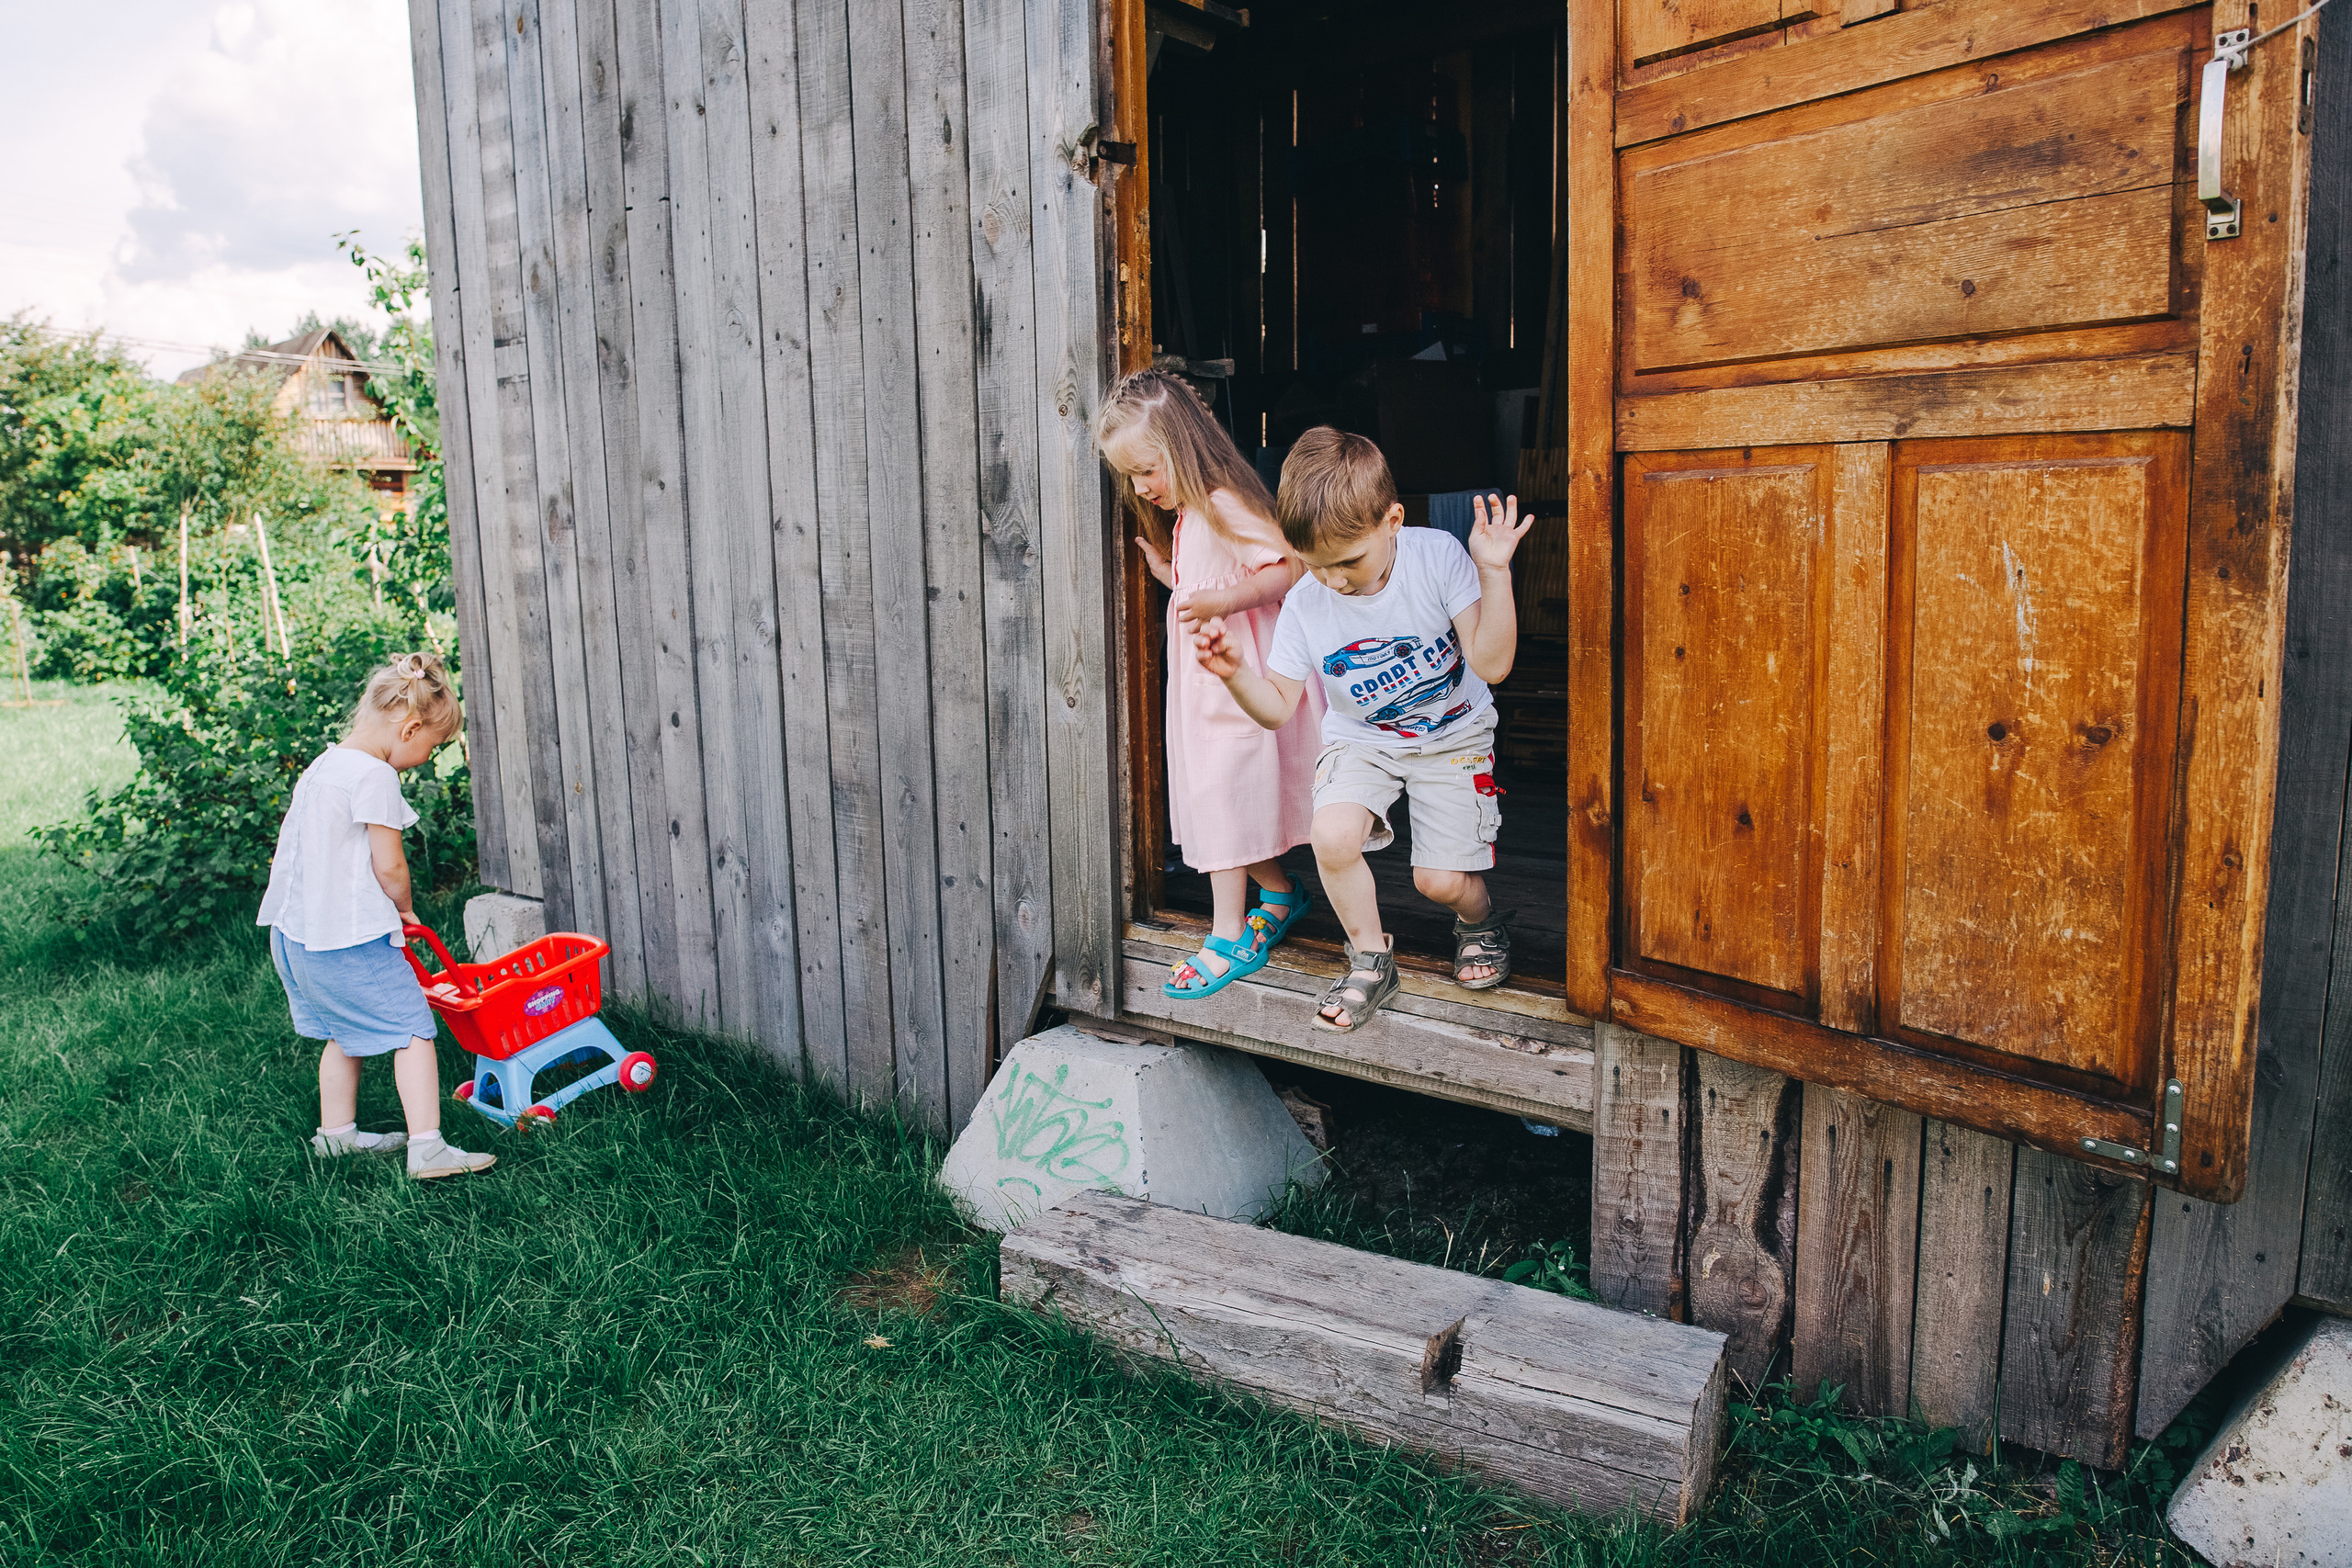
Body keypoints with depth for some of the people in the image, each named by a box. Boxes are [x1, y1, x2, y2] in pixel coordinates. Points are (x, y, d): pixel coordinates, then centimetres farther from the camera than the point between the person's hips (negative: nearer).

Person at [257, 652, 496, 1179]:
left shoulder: (323, 765, 12)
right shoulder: (375, 775, -17)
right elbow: (389, 866, -16)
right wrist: (404, 909, 3)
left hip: (295, 932, 10)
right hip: (349, 937, -10)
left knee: (346, 1032, 23)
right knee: (412, 1029, -4)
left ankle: (335, 1133, 34)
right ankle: (426, 1147, -8)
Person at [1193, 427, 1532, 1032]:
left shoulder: (1438, 556, -21)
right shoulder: (1306, 603, -15)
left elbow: (1492, 662, -26)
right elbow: (1277, 707, -8)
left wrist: (1494, 572, -36)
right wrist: (1236, 673, -28)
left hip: (1452, 735, -1)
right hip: (1361, 739, 2)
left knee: (1440, 880, -9)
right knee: (1332, 837, -26)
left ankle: (1481, 921, 31)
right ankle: (1371, 960, 0)